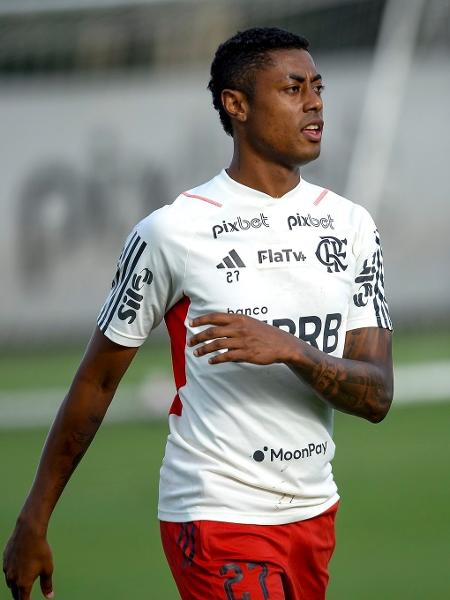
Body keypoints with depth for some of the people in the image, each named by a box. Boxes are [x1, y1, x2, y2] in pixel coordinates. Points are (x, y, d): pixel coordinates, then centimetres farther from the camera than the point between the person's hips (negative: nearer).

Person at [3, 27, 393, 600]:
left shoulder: (351, 225, 5)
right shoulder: (172, 231, -8)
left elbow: (376, 396, -1)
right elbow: (95, 383, -1)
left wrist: (292, 350, -21)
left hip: (314, 511, 6)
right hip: (216, 515, -5)